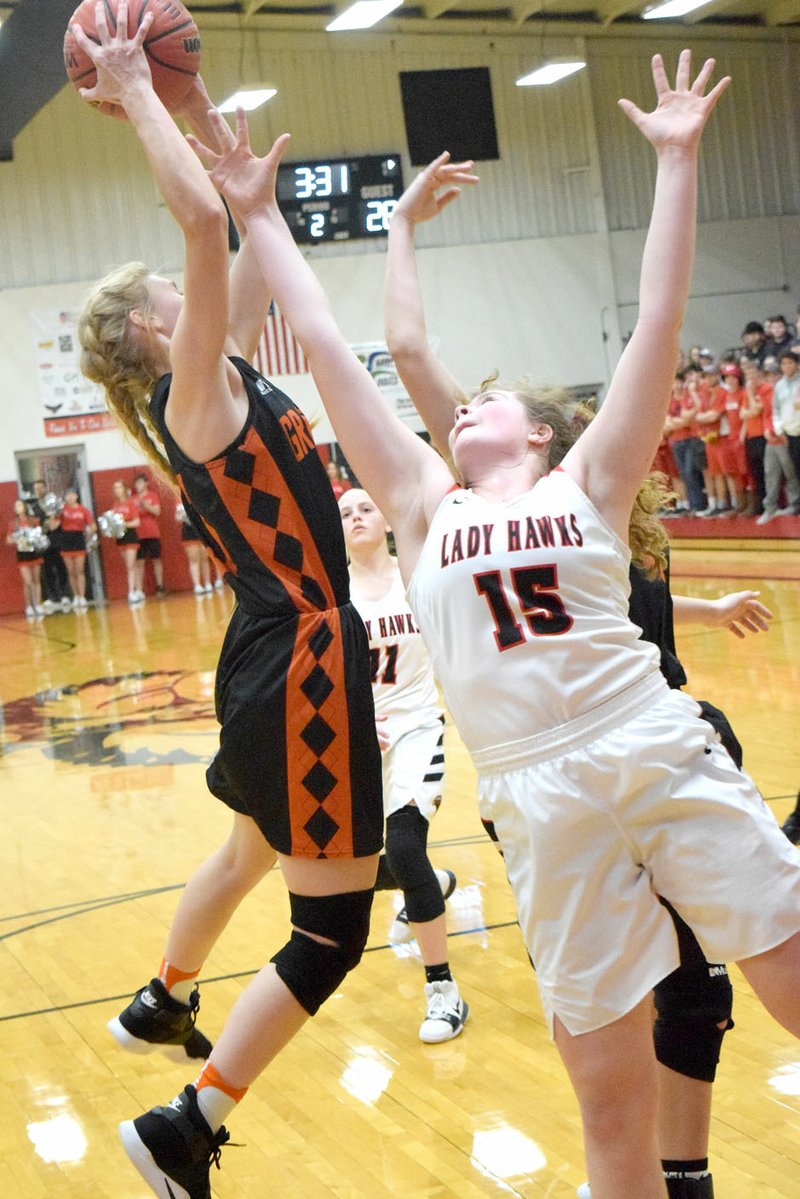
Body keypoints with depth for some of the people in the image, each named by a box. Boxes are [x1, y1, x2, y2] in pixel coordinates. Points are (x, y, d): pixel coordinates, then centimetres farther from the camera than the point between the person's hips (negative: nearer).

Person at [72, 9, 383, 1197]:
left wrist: (198, 106, 13)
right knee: (334, 929, -3)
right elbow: (207, 220, -26)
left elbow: (255, 224, 16)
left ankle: (161, 1005, 55)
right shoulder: (192, 396, -15)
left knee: (254, 851, 32)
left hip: (279, 662, 10)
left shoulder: (225, 378, 8)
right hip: (301, 666, -10)